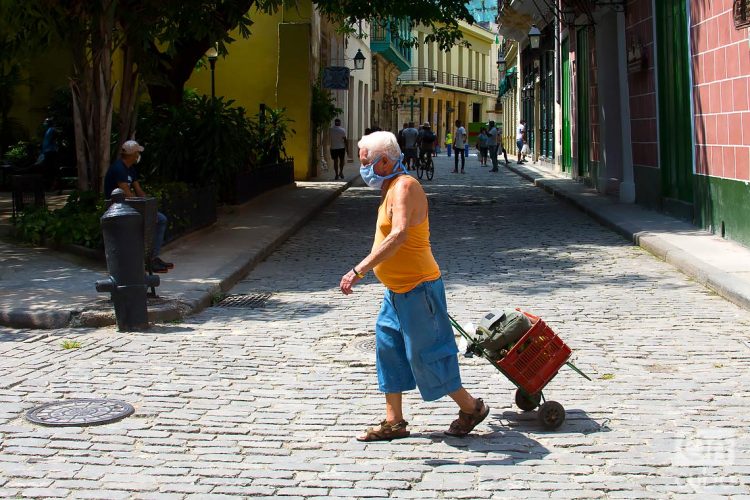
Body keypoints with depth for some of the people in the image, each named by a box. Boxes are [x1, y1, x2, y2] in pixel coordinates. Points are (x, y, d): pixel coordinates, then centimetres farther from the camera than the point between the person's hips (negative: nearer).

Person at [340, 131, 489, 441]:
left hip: (416, 289, -10)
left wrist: (359, 270, -38)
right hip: (397, 289, 10)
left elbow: (399, 236, -34)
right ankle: (394, 422, 19)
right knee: (389, 349, 11)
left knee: (424, 354, -2)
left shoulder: (404, 186, -20)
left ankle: (471, 407, 14)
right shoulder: (392, 187, 12)